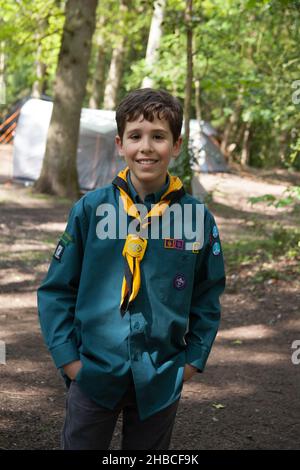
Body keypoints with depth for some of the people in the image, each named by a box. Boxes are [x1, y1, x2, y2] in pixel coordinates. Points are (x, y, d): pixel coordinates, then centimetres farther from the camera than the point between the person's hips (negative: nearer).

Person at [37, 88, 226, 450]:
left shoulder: (197, 216, -3)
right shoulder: (90, 209, -6)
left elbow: (208, 297, 8)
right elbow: (56, 290, 1)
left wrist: (193, 359, 2)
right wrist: (68, 357, -5)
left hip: (161, 380, 1)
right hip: (93, 375, -1)